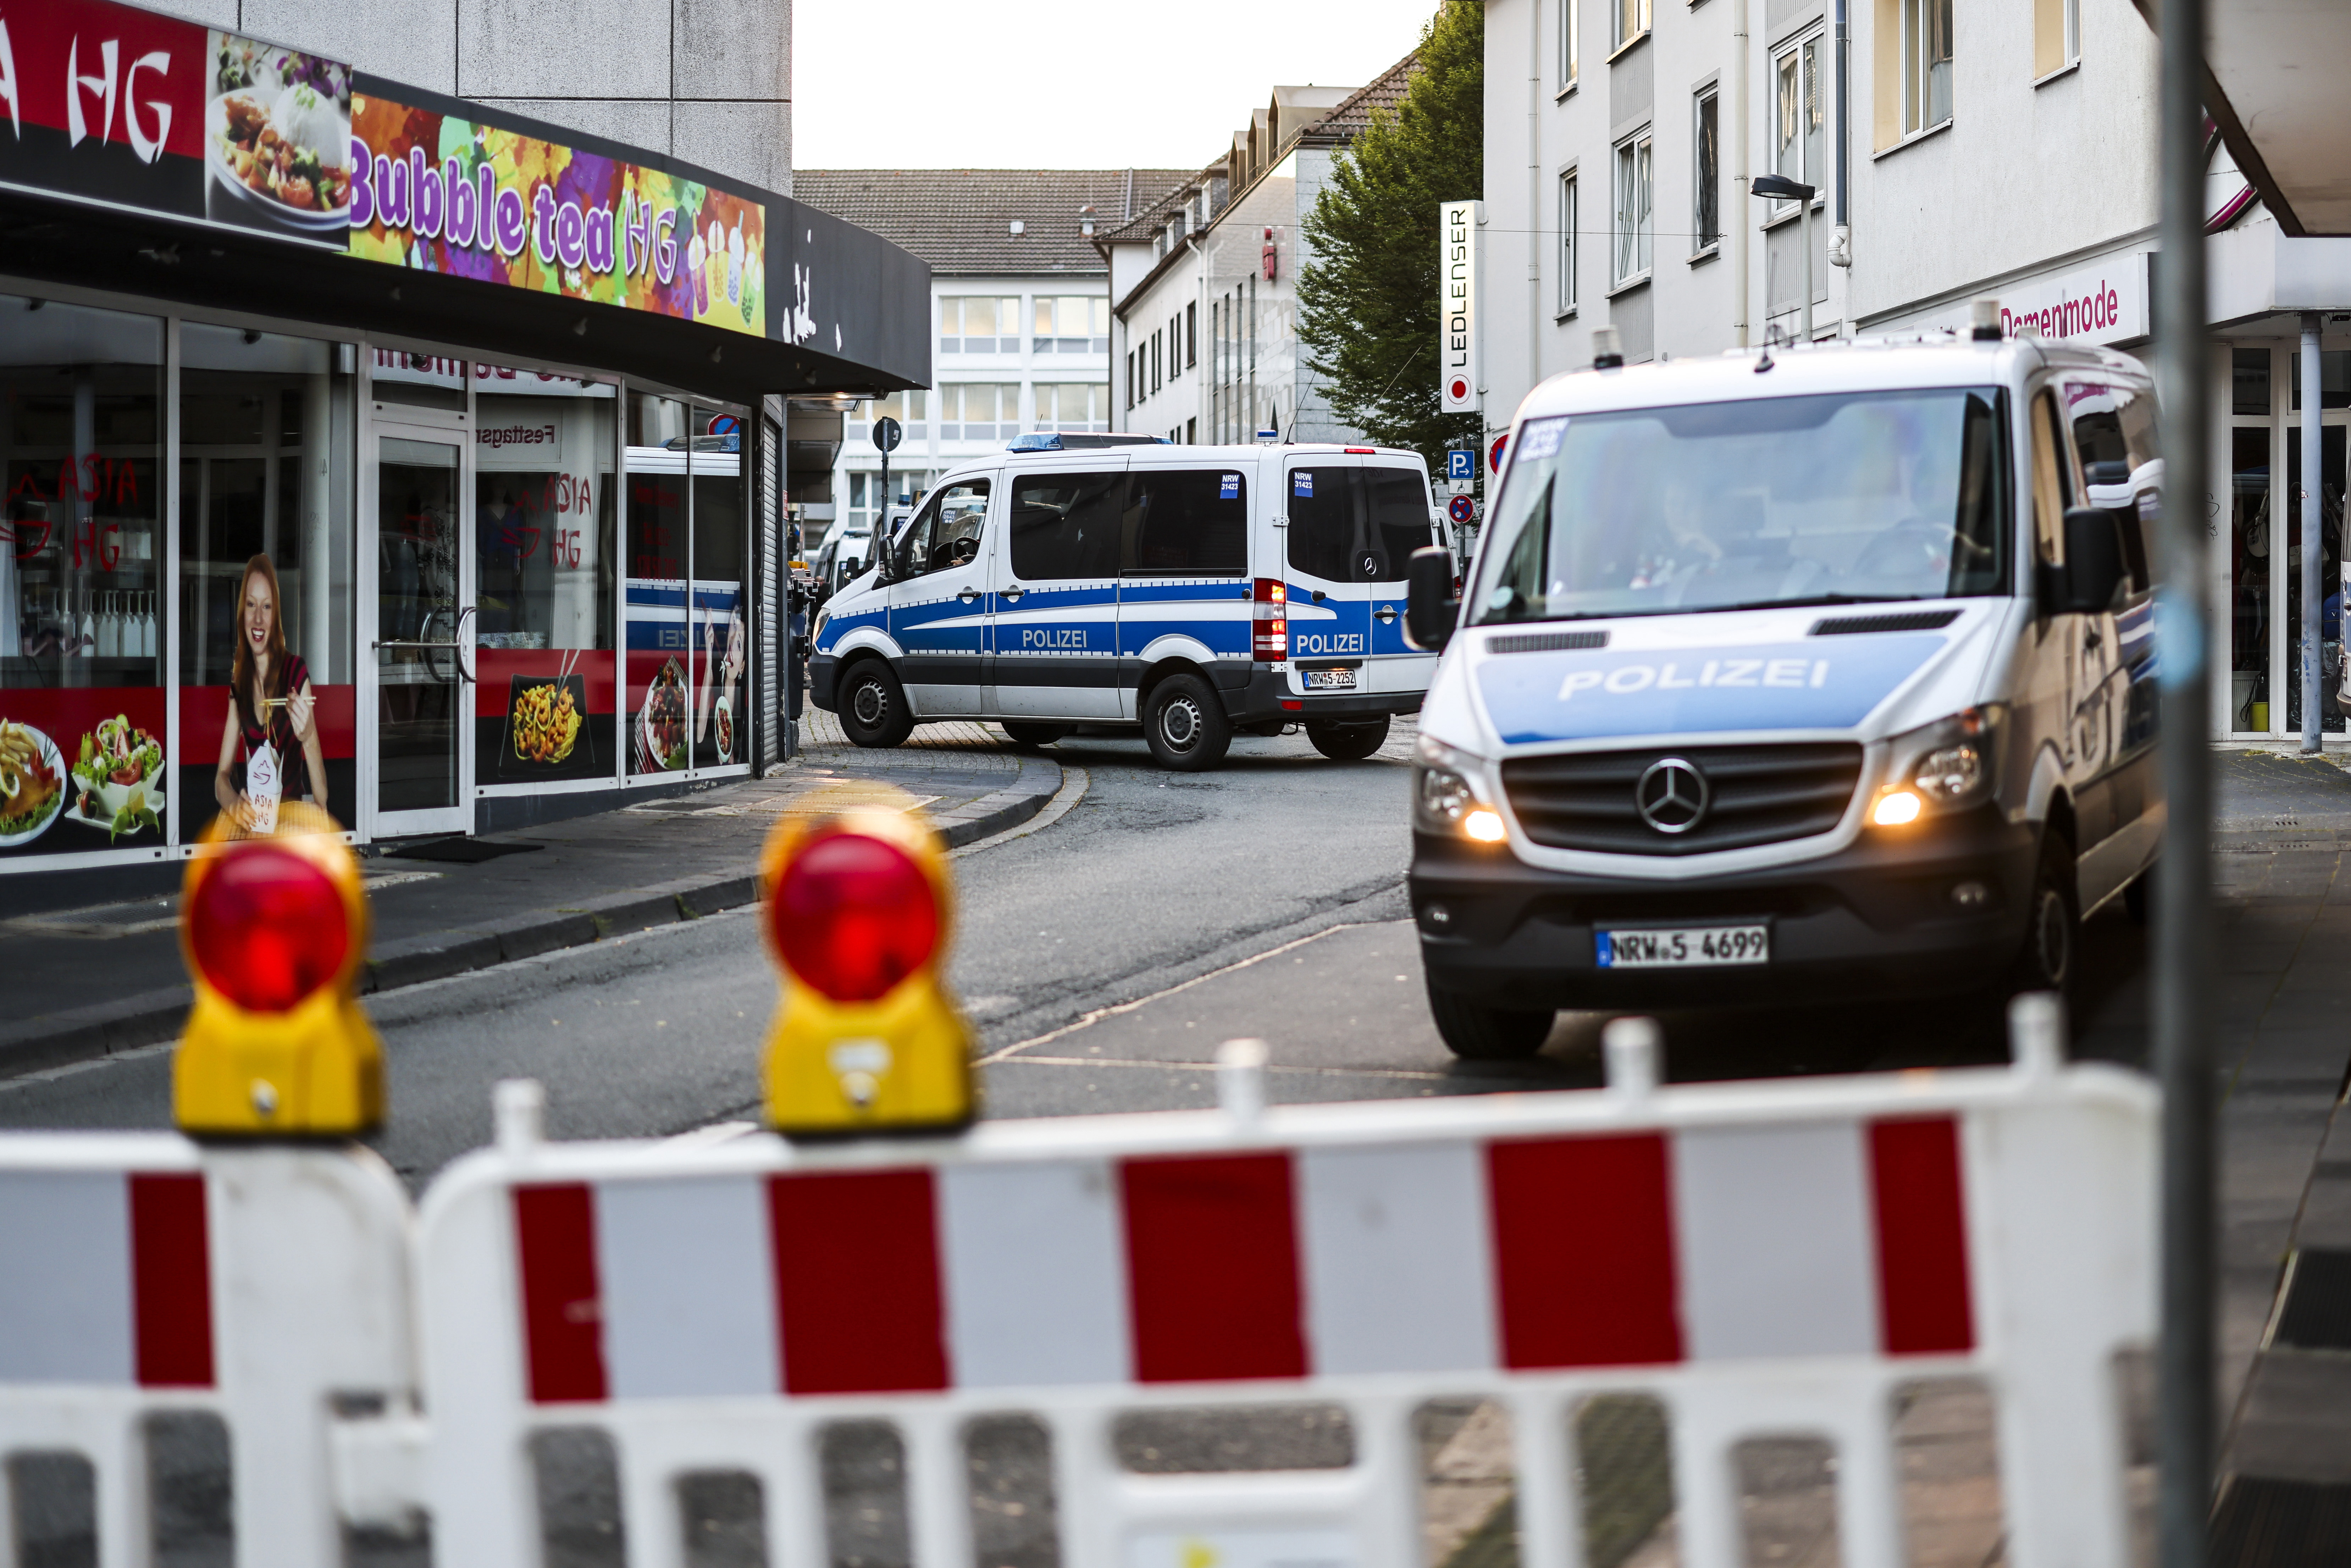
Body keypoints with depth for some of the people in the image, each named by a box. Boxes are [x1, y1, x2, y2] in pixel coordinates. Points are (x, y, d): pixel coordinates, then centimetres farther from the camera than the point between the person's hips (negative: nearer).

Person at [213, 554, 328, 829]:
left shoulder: (297, 673, -7)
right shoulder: (238, 679, 7)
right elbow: (221, 776, 4)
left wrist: (308, 738, -31)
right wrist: (233, 803, -19)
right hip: (253, 819, 4)